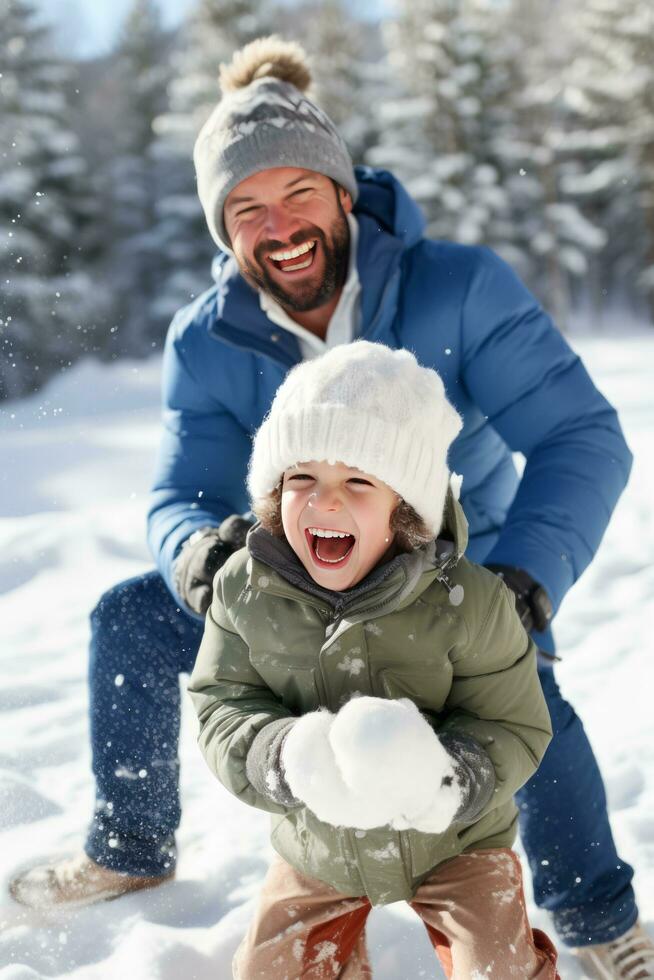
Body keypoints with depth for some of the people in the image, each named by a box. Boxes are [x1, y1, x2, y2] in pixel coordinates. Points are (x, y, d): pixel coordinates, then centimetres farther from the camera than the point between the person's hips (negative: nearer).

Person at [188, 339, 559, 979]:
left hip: (455, 838, -2)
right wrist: (288, 758, -35)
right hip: (319, 847, 3)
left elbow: (515, 728, -18)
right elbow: (221, 708, -13)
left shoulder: (467, 601, -26)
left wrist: (441, 781, -39)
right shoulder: (245, 590, -18)